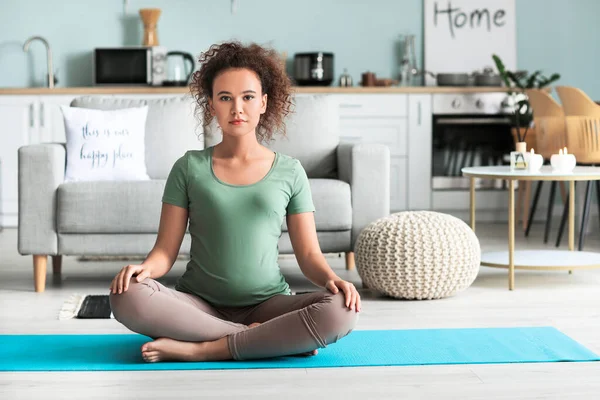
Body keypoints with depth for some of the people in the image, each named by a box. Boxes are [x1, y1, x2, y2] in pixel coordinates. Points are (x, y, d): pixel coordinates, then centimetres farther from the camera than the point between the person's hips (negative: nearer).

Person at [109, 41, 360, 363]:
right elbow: (166, 249, 3)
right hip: (199, 306, 0)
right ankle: (267, 340, -22)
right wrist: (144, 267, -19)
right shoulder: (189, 167, 7)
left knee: (341, 309, -30)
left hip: (267, 305, 0)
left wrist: (332, 279, -15)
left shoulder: (289, 172, 9)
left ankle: (200, 350, -25)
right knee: (127, 297, -31)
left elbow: (309, 254, 7)